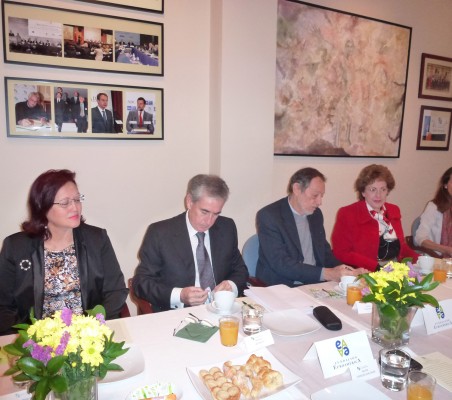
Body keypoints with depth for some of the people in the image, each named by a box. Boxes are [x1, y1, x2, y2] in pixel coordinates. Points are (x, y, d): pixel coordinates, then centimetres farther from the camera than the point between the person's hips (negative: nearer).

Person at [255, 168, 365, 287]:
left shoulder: (316, 214, 9)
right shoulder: (268, 215, -13)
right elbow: (280, 263, -19)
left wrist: (342, 272, -3)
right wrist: (327, 274, -23)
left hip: (315, 284, 6)